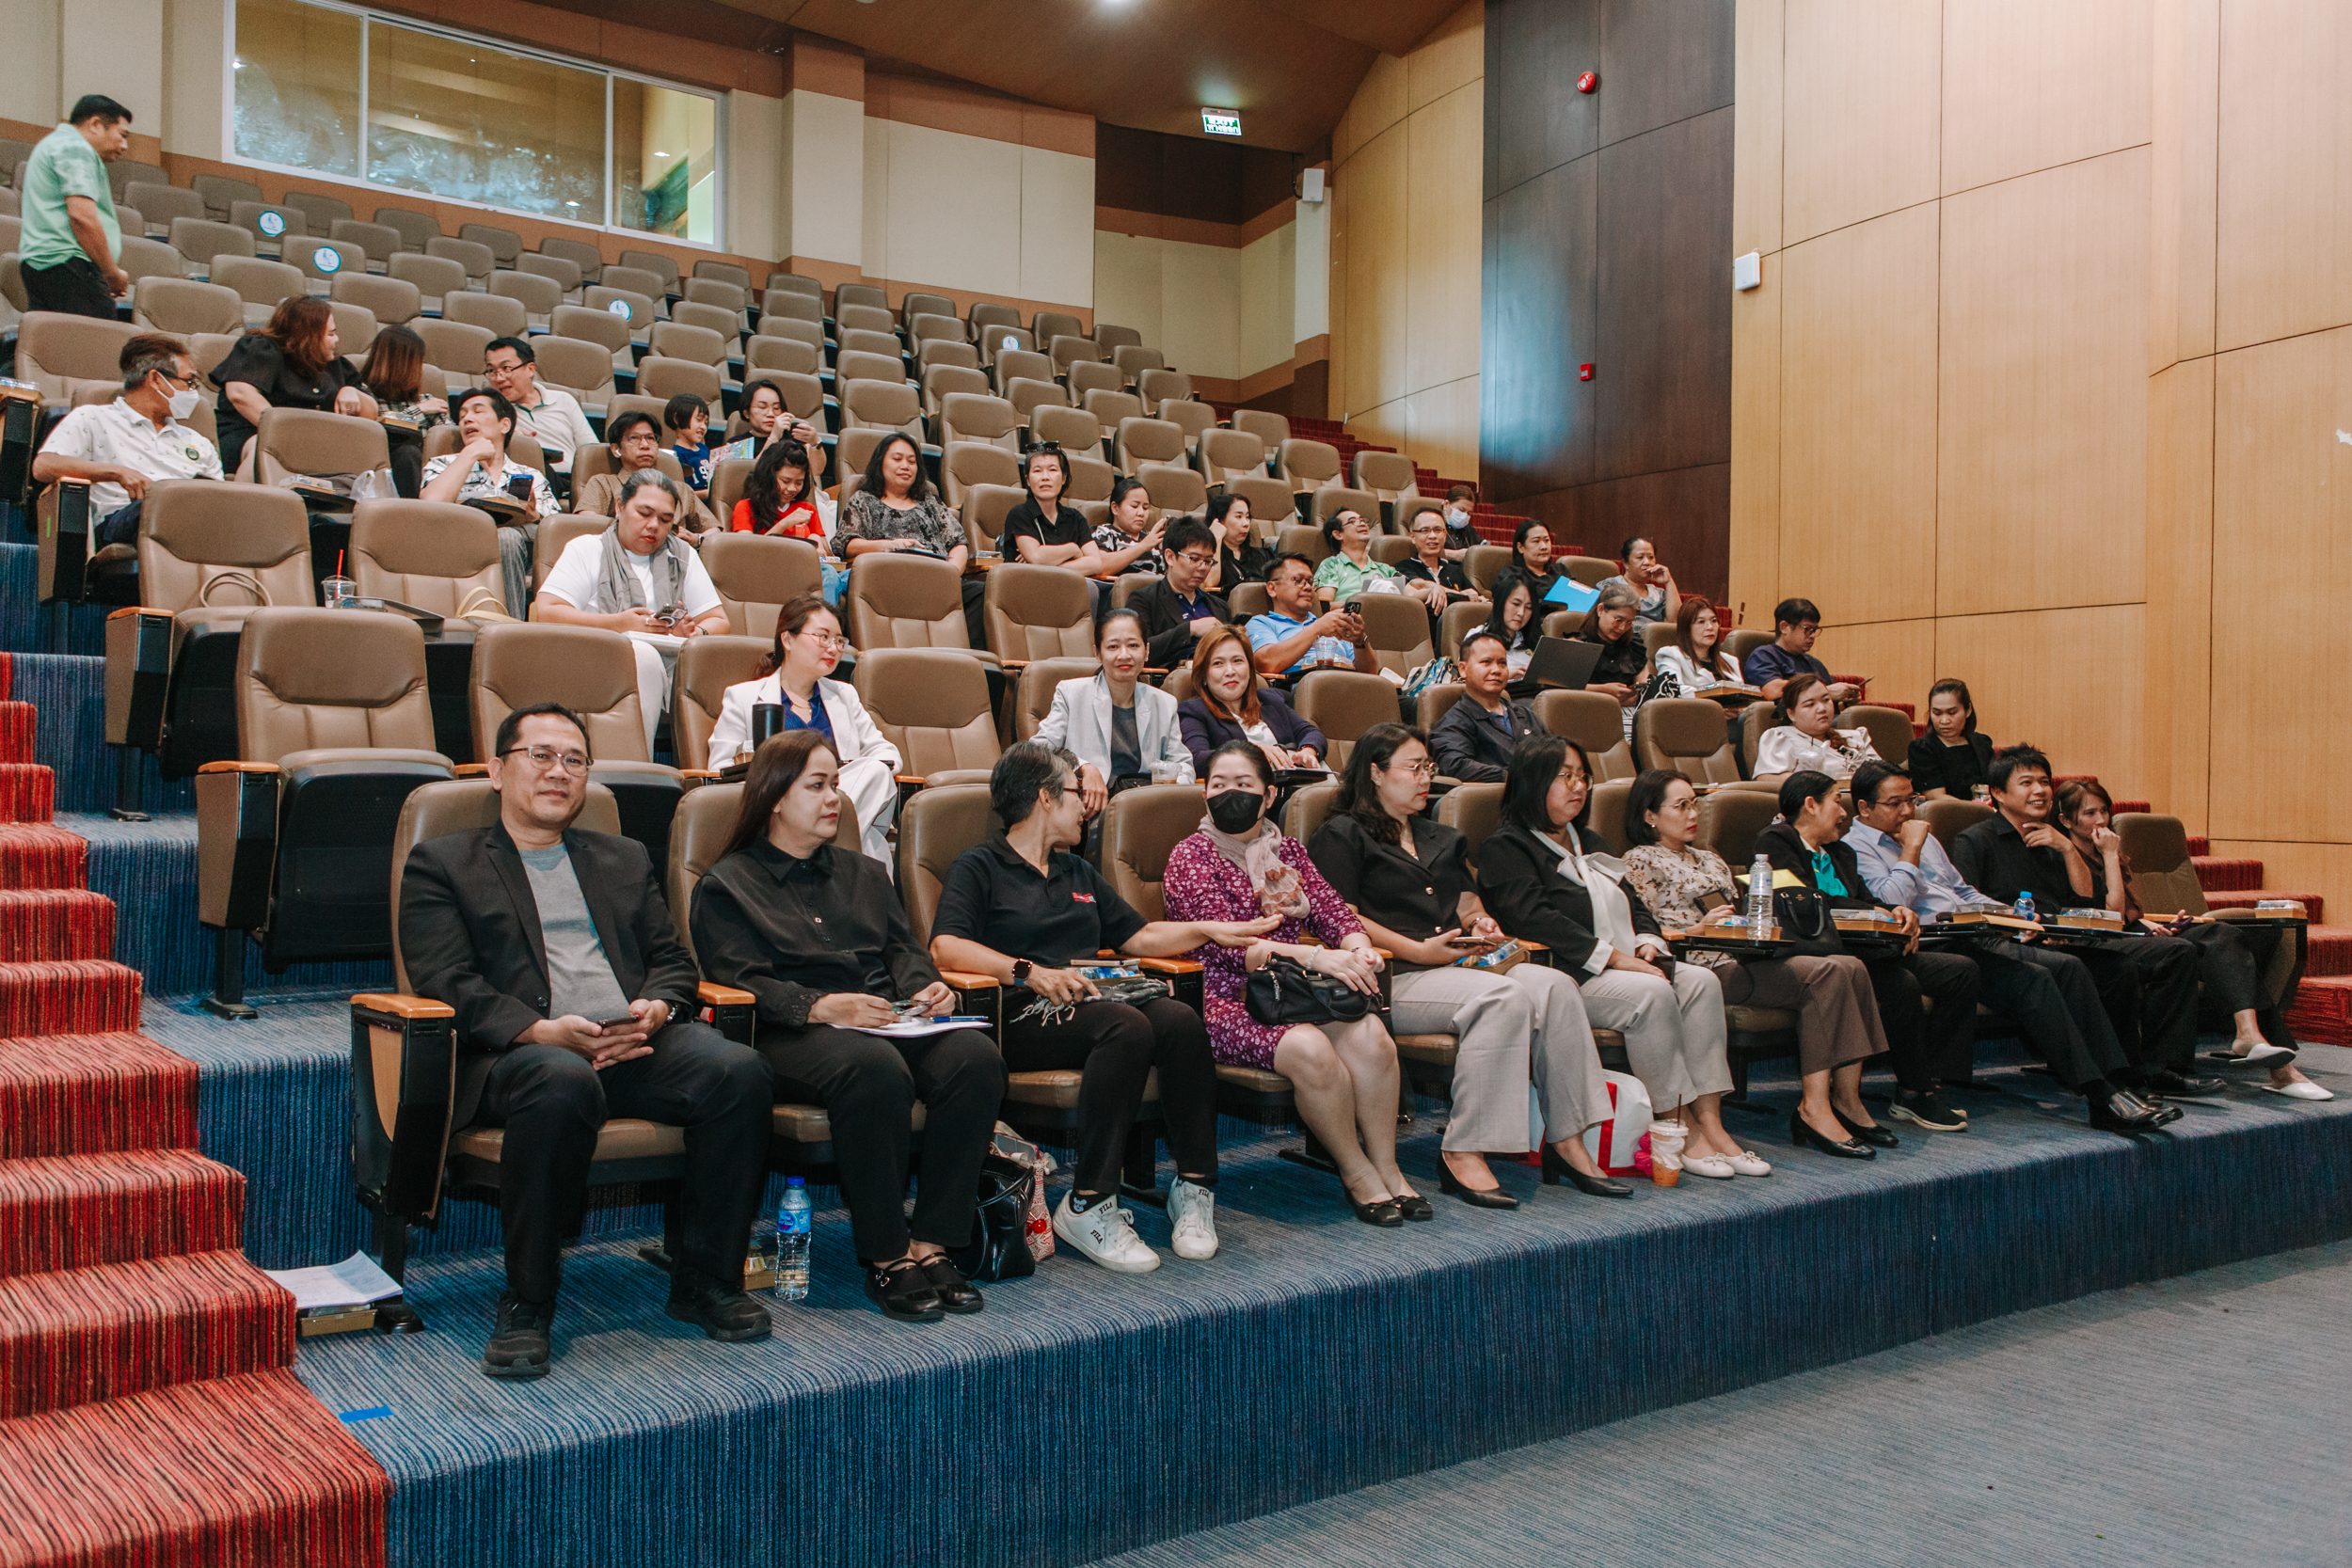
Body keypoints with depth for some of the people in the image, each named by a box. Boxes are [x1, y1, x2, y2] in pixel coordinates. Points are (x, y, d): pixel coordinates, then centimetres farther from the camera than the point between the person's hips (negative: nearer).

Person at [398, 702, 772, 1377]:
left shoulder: (625, 859, 28)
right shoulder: (441, 864, 14)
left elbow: (673, 960, 20)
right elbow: (446, 984, 0)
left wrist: (655, 1008, -6)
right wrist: (543, 1030, -17)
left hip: (636, 1042, 4)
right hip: (522, 1050, -3)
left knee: (737, 1068, -27)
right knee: (562, 1084, -40)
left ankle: (705, 1282, -12)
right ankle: (525, 1306, -21)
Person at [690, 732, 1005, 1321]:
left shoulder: (865, 873, 29)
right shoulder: (727, 886, 11)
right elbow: (741, 980, -4)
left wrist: (924, 987, -2)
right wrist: (821, 1006, -20)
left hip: (890, 1020, 6)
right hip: (792, 1034, -5)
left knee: (976, 1056, -27)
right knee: (876, 1069, -39)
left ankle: (930, 1245, -22)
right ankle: (886, 1259, -25)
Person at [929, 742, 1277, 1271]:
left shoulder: (1078, 874, 31)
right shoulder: (979, 867, 7)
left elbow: (1139, 936, 32)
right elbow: (946, 947, -10)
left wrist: (1212, 930, 21)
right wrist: (1030, 972, -22)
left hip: (1090, 1005, 6)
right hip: (1025, 1019, -6)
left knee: (1181, 1020, -25)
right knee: (1128, 1027, -35)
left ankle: (1194, 1188, -19)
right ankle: (1088, 1205, -31)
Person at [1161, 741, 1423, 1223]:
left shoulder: (1287, 850, 18)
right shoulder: (1190, 857, -1)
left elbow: (1334, 913, 9)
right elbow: (1228, 942, -14)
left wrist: (1358, 949, -16)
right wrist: (1315, 957, -24)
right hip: (1229, 1002, -5)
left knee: (1371, 1035, -24)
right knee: (1311, 1049, -32)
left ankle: (1387, 1168, -11)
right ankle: (1357, 1174, -12)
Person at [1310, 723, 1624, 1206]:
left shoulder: (1441, 838, 30)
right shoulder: (1343, 835, 5)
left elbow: (1468, 900, 29)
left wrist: (1481, 924, 4)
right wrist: (1420, 950, -12)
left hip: (1457, 965, 7)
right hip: (1394, 978, -7)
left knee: (1555, 986, -20)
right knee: (1502, 997, -32)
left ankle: (1566, 1141, -19)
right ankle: (1463, 1155, -30)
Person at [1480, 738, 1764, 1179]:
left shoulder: (1586, 844, 26)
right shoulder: (1505, 848, -2)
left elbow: (1633, 904, 23)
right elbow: (1534, 919, -16)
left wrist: (1647, 944, -1)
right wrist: (1615, 957, -19)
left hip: (1623, 969, 8)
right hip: (1562, 976, -8)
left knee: (1701, 981, -16)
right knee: (1652, 994, -31)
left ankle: (1710, 1121, -20)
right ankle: (1679, 1129, -23)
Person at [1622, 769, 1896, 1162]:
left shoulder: (1709, 859, 30)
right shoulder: (1641, 861, 5)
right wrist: (1701, 928, -14)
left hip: (1745, 956, 8)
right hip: (1709, 968, -8)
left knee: (1850, 966, -16)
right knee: (1825, 974, -26)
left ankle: (1846, 1100, -19)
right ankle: (1813, 1106, -28)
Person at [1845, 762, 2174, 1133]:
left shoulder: (1924, 836, 26)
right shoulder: (1856, 847, -1)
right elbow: (1891, 904, -17)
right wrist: (1911, 849, -7)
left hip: (1974, 938, 9)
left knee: (2069, 967, -12)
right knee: (2032, 979, -27)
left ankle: (2117, 1079, -17)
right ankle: (2102, 1098, -27)